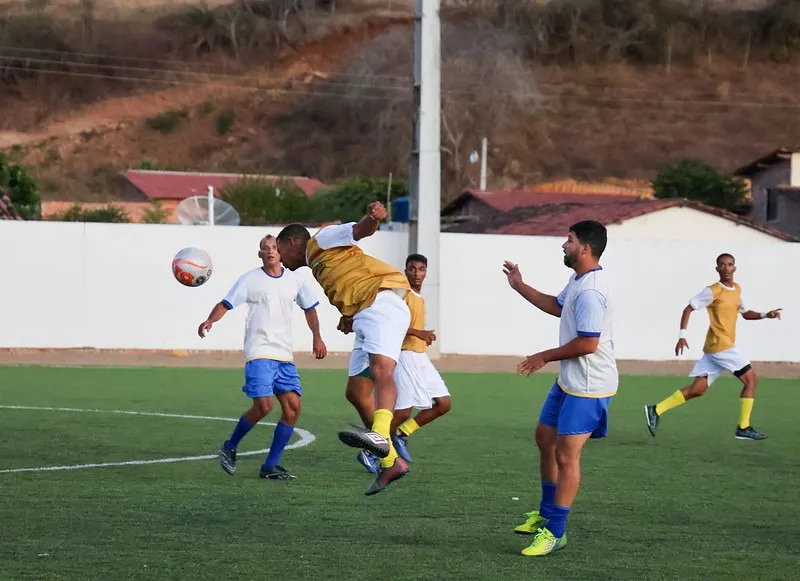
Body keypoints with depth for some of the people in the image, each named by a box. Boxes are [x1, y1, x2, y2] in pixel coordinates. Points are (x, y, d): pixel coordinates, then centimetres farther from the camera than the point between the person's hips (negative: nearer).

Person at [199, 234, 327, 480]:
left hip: (285, 356, 5)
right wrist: (210, 320, -24)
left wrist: (317, 338, 19)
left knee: (293, 408, -4)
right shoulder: (250, 279, -1)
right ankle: (229, 448, 6)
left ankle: (270, 466, 5)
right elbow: (225, 304, -6)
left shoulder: (294, 281, 11)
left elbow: (309, 308, 25)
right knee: (263, 405, -18)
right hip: (259, 352, -5)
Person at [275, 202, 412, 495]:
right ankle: (390, 461, 5)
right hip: (364, 315, 10)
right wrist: (348, 318, 10)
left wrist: (372, 217, -29)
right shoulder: (316, 266, 33)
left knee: (380, 368, -29)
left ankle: (380, 435, -51)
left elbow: (360, 230, -8)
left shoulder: (322, 238, 9)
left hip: (382, 300, -10)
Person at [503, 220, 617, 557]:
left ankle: (555, 533, 0)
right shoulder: (578, 281, 9)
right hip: (569, 381, 11)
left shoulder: (590, 292, -25)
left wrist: (545, 357, -14)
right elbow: (557, 307, 28)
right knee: (545, 437, 20)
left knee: (566, 455, -7)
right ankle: (546, 514, 34)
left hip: (588, 388, -11)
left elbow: (587, 343, -28)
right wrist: (520, 287, 25)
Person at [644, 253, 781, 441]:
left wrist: (765, 315, 11)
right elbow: (688, 309, -10)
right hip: (721, 345, -8)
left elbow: (745, 313, 28)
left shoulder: (737, 289, 16)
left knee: (697, 389, 5)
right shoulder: (713, 291, -9)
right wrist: (682, 335, -18)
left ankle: (656, 411, 5)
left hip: (714, 348, 8)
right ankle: (743, 428, -2)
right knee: (751, 379, -6)